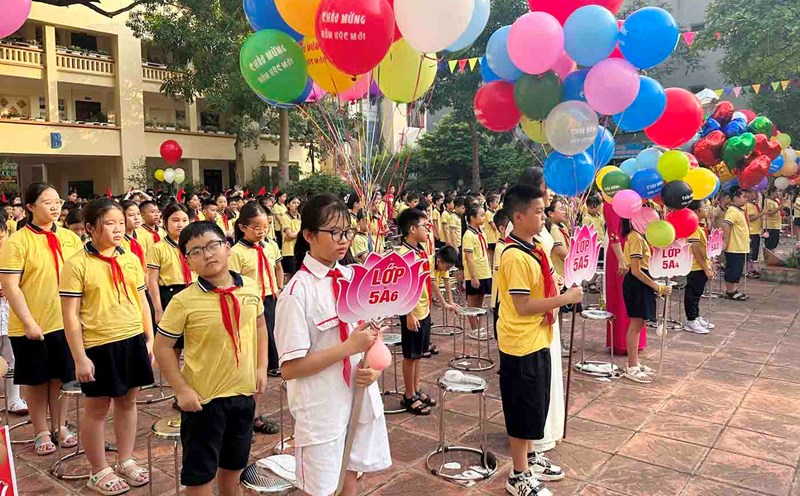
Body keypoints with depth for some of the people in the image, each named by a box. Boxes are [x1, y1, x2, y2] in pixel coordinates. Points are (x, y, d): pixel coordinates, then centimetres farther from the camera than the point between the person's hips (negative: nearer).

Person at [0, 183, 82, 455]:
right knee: (36, 380, 10)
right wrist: (29, 322, -17)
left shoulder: (70, 238, 3)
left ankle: (60, 426, 30)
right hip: (30, 327, -3)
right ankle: (41, 432, 25)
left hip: (65, 322, 4)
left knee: (61, 377, 14)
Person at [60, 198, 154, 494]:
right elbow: (70, 316, -10)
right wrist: (80, 358, -12)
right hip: (98, 346, -5)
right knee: (97, 409, 9)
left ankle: (126, 462, 32)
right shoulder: (77, 265, -11)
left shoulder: (131, 259, 5)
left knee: (127, 402, 16)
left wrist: (149, 339, 9)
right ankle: (99, 472, 25)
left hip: (133, 341, 5)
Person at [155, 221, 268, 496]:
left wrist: (261, 368, 4)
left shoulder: (251, 288, -5)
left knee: (235, 462, 23)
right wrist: (182, 389, -13)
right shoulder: (184, 301, -17)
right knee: (200, 471, 8)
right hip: (203, 397, -4)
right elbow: (162, 346, -9)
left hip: (244, 392, 4)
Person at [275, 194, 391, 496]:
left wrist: (373, 367, -8)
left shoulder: (354, 277, 1)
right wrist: (349, 347, -23)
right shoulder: (298, 293, -17)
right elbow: (290, 368, -18)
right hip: (323, 409, -5)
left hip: (361, 400, 6)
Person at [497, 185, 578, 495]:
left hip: (537, 340, 9)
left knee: (534, 406, 21)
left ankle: (528, 458, 38)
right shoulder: (515, 256, -22)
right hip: (521, 344, -9)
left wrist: (553, 305, 6)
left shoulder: (534, 248, 8)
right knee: (523, 408, 3)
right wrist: (566, 298, -20)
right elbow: (523, 305, -24)